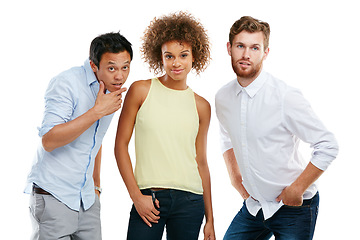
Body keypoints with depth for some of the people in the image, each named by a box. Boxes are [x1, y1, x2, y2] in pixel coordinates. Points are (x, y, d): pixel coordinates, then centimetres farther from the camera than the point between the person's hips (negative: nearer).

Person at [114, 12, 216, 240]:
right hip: (149, 198, -2)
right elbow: (121, 144, 2)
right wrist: (136, 195, -6)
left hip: (190, 201, 2)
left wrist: (210, 218, 12)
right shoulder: (141, 91, 2)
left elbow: (201, 162, 12)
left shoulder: (201, 106, 8)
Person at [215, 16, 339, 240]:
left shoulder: (285, 97, -19)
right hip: (253, 205, 5)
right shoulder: (222, 98, 0)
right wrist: (235, 177, 10)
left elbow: (328, 146, -16)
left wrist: (296, 189, -14)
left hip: (293, 207, -5)